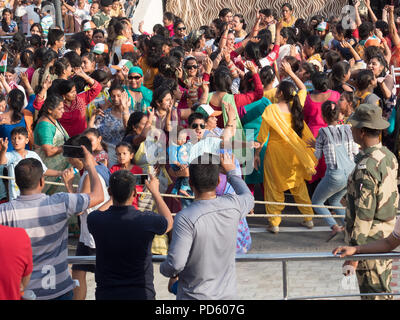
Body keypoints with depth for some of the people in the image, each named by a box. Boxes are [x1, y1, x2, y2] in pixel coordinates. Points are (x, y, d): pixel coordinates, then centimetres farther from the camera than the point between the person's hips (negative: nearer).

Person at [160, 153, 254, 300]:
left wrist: (164, 269, -3)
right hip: (227, 293, 5)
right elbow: (248, 198, 15)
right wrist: (231, 172, 28)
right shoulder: (233, 205, -10)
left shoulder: (185, 218, -25)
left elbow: (176, 264, -26)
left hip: (195, 295, -5)